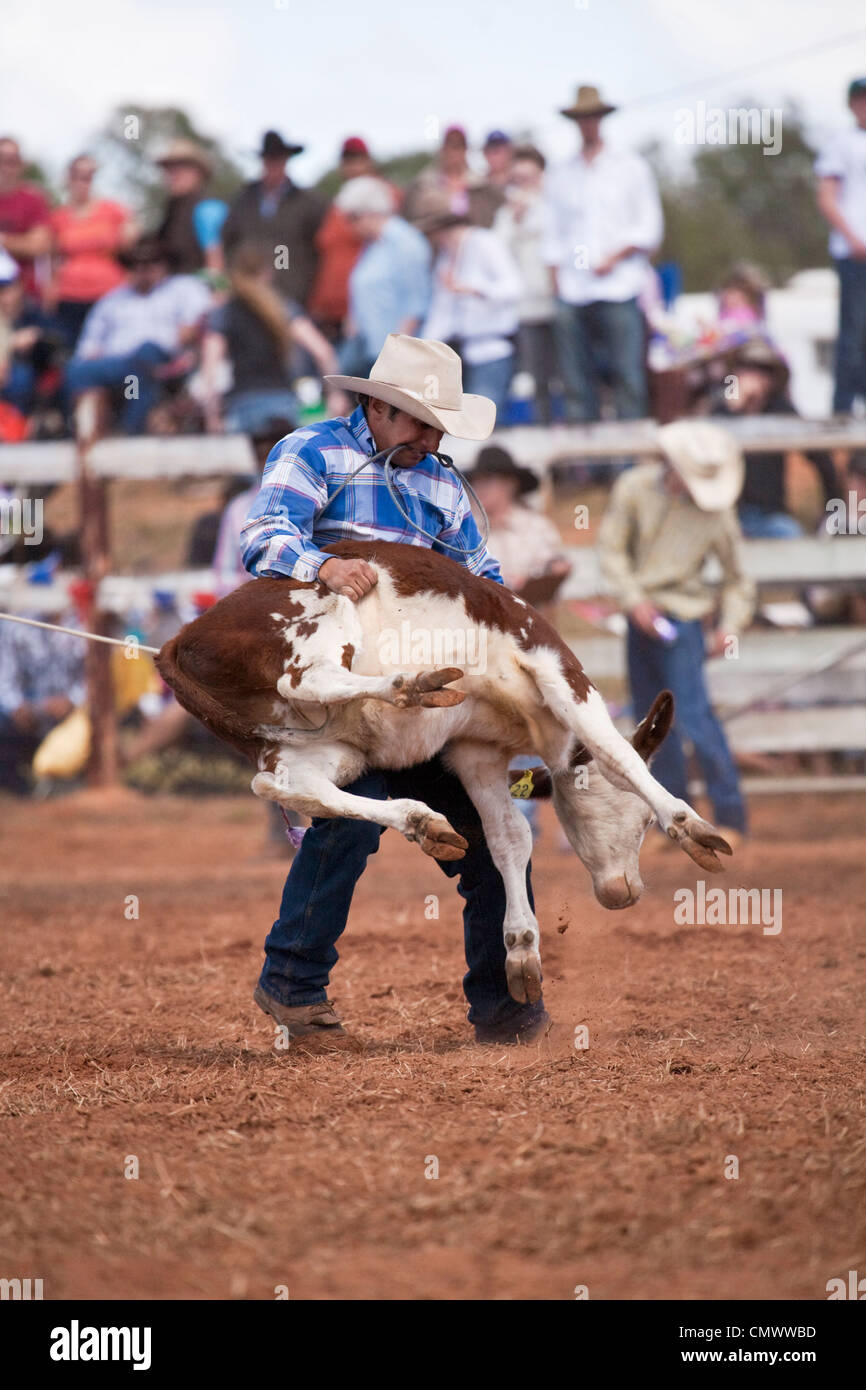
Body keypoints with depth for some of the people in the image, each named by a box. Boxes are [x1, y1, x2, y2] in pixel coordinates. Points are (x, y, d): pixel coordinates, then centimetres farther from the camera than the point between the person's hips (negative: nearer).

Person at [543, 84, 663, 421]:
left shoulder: (632, 169, 11)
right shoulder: (560, 176, 17)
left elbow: (649, 228, 6)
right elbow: (554, 236, 14)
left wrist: (615, 257, -8)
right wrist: (556, 283, 3)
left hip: (619, 290, -2)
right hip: (573, 293, 2)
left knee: (628, 378, -9)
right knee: (576, 383, -3)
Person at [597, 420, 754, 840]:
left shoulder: (716, 512, -10)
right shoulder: (634, 488, -7)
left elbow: (736, 577, 2)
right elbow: (611, 546, -2)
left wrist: (729, 626, -11)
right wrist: (634, 600, -13)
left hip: (682, 614, -4)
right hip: (642, 615, 4)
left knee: (693, 712, -16)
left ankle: (731, 817, -11)